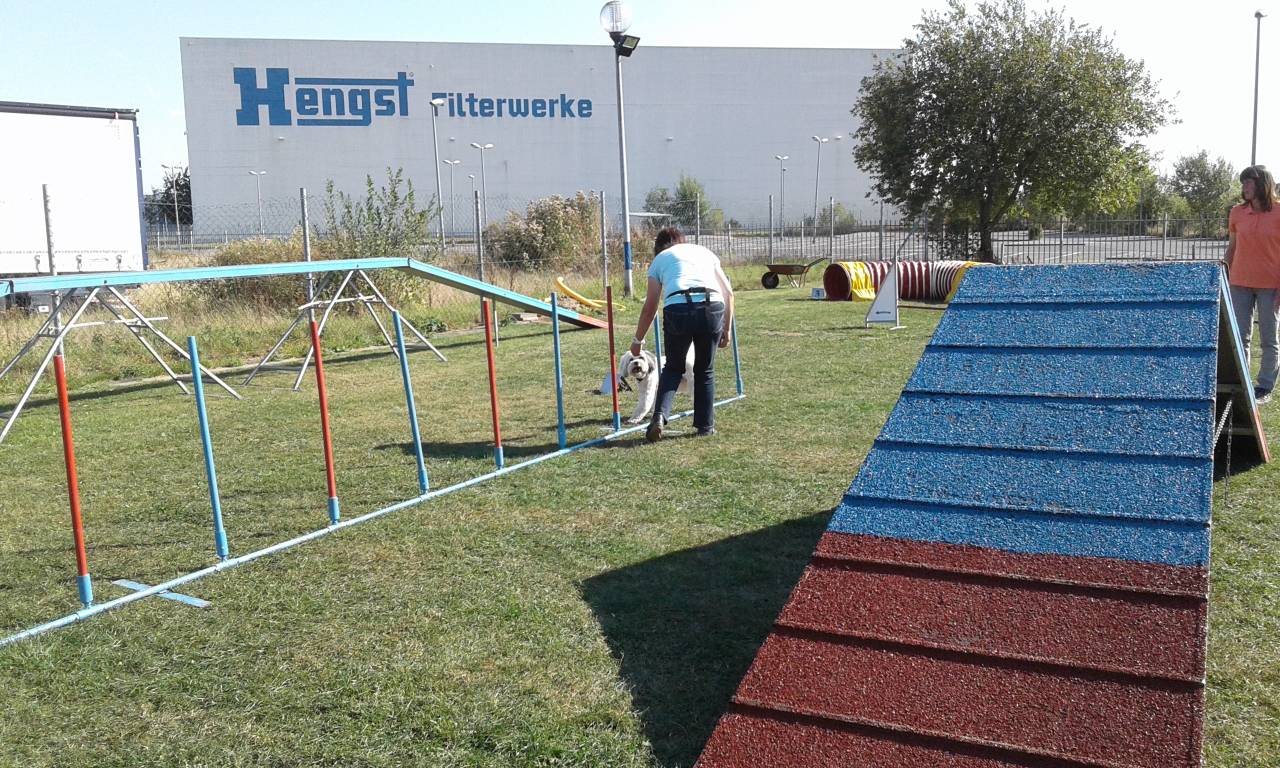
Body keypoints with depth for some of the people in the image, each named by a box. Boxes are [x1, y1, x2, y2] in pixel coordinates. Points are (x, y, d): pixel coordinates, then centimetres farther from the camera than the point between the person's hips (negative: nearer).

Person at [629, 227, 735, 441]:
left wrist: (638, 340, 33)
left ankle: (660, 415, 1)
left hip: (678, 309, -1)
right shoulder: (705, 252, 30)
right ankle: (706, 426, 23)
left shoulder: (659, 259, 25)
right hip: (713, 308, 1)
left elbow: (650, 308, 22)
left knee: (673, 367, 20)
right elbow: (728, 293, 22)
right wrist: (727, 330, 26)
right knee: (705, 371, 20)